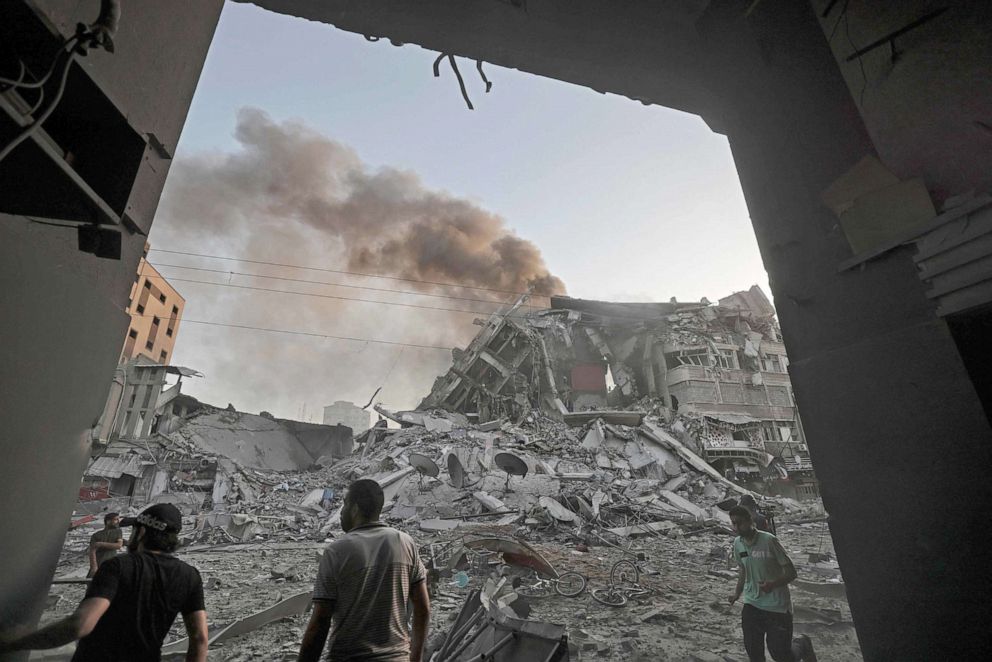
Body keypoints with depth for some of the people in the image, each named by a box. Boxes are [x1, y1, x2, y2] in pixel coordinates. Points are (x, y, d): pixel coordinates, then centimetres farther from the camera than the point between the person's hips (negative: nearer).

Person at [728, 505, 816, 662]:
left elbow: (791, 572, -16)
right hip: (751, 604, 5)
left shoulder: (769, 540, -19)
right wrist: (737, 593, 15)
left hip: (777, 605, -5)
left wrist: (773, 584, -32)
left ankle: (802, 645, 33)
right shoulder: (738, 543, -1)